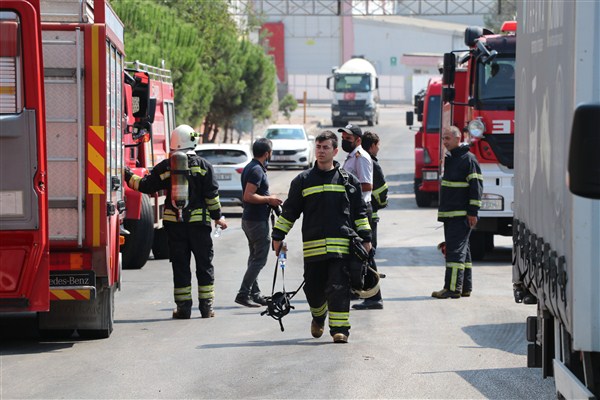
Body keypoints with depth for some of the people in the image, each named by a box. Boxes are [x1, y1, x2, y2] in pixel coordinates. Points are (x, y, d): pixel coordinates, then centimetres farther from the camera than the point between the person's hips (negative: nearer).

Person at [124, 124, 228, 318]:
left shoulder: (165, 167, 1)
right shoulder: (203, 165, -2)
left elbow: (145, 186, 3)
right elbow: (211, 194, -3)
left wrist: (128, 175, 18)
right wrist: (217, 216, 7)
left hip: (174, 222, 1)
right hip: (199, 221, -1)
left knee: (180, 265, 6)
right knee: (204, 264, 7)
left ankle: (183, 307, 4)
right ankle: (206, 306, 4)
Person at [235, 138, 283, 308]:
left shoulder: (250, 167, 14)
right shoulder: (257, 170, -18)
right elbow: (248, 196, -26)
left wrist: (268, 199, 15)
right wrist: (269, 199, -16)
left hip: (250, 219, 10)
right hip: (257, 221, -10)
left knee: (255, 257, 14)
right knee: (259, 259, -7)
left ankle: (255, 294, 18)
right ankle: (243, 294, -10)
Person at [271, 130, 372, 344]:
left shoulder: (348, 180, 9)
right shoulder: (303, 181, 10)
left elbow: (360, 212, 14)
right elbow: (289, 211, 15)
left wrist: (365, 238, 8)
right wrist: (277, 236, 11)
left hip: (342, 245, -1)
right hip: (313, 245, 1)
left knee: (339, 287, -9)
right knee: (314, 288, 6)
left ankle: (340, 328, -6)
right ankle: (318, 317, 35)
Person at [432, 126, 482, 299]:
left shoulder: (468, 159, -10)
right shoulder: (450, 159, 18)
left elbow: (476, 185, -15)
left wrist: (473, 212, -19)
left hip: (462, 214, -10)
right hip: (450, 214, 10)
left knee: (456, 250, -13)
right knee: (461, 251, 11)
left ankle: (453, 288, -16)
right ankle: (465, 288, 15)